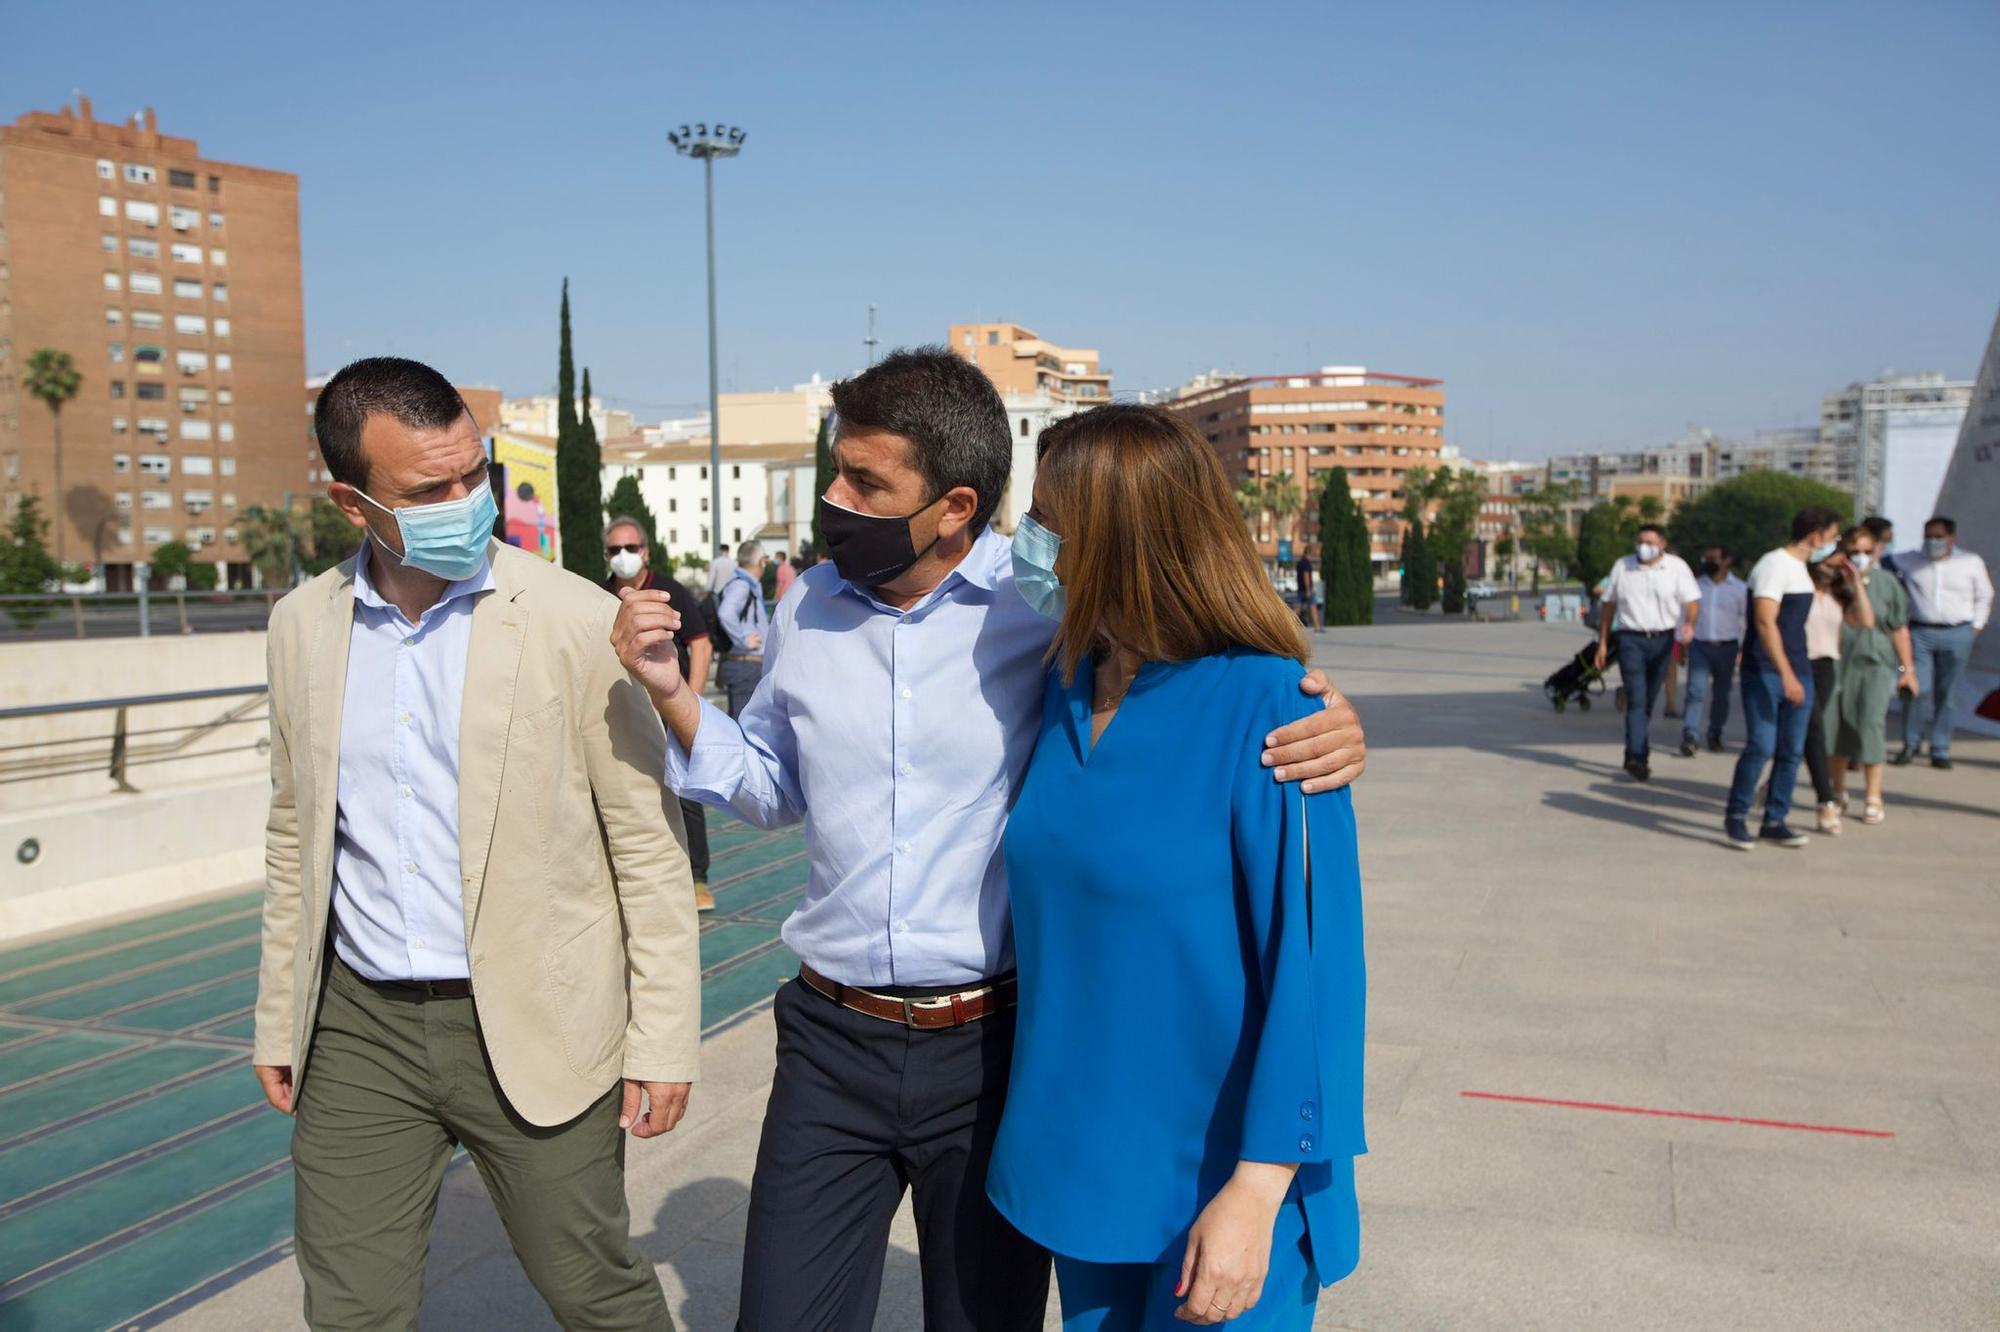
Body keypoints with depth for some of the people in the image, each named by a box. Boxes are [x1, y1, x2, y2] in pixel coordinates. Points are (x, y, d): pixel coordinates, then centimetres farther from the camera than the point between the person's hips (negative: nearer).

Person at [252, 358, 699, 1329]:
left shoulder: (577, 622, -12)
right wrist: (279, 1020, 14)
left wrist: (662, 1040, -9)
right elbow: (296, 834, 12)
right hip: (357, 1031, 4)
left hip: (533, 1028, -4)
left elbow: (648, 846, -9)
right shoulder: (302, 625, 2)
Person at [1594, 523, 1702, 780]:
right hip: (1631, 640, -1)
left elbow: (1692, 601, -5)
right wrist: (1603, 643, 8)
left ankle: (1635, 752, 26)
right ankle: (1637, 756, -16)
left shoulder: (1677, 567, 0)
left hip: (1662, 640, 1)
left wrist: (1689, 624, -27)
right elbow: (1608, 606, 10)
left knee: (1649, 699, 11)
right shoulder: (1622, 567, 4)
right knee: (1636, 698, -12)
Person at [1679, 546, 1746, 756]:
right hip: (1699, 646, 0)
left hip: (1726, 648, 0)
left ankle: (1715, 736, 24)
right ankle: (1689, 738, -19)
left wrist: (1744, 648, -3)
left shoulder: (1741, 588, 2)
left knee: (1721, 694, 9)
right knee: (1696, 691, -13)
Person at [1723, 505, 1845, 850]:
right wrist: (1786, 675, -26)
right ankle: (1735, 818, 2)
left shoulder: (1801, 569, 18)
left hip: (1797, 672, 9)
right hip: (1765, 673, -9)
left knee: (1792, 751, 6)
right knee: (1761, 747, -12)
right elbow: (1765, 623, -21)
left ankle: (1775, 822, 13)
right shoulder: (1774, 565, -11)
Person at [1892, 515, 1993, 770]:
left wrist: (1976, 626, 9)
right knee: (1917, 689, -11)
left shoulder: (1972, 563, 7)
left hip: (1957, 636, 1)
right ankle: (1911, 744, 7)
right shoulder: (1909, 562, 5)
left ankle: (1940, 750, 13)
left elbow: (1984, 596, 16)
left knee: (1947, 696, 4)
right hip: (1920, 633, -1)